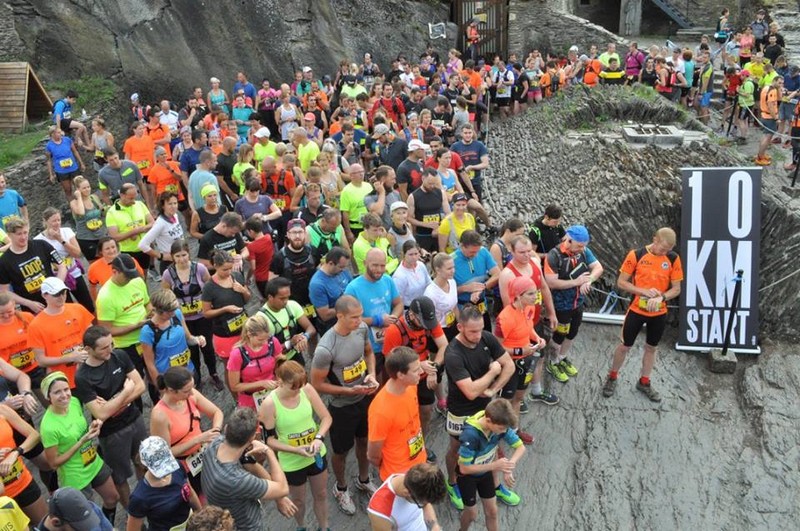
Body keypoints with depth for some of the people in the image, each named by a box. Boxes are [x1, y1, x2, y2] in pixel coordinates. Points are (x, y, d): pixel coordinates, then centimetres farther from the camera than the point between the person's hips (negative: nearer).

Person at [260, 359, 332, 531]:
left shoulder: (307, 389, -20)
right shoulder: (269, 405, -27)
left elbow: (326, 417, -10)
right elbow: (269, 440, -18)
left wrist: (319, 438, -27)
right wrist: (296, 450, -29)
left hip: (317, 455, 3)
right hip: (292, 462, -2)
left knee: (321, 495, 24)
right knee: (298, 500, 24)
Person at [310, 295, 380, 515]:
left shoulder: (362, 328, -16)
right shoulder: (326, 349, -34)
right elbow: (317, 384, -22)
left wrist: (372, 374, -13)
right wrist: (351, 391, -25)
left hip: (365, 398, 5)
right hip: (342, 407, -5)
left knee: (364, 441, 27)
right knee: (342, 451, 19)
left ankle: (364, 480, 55)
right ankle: (341, 488, 48)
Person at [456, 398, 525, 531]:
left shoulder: (499, 425, -25)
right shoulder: (470, 435, -41)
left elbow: (520, 447, -12)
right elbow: (464, 468, -32)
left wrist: (509, 465, -31)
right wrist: (494, 466, -36)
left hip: (486, 472, 4)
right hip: (467, 475, -4)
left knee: (492, 512, 15)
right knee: (472, 514, 14)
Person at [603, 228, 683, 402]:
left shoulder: (673, 259, -7)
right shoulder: (636, 255, -13)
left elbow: (676, 289, -3)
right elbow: (621, 282, -10)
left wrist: (661, 297, -22)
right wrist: (643, 291, -23)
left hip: (659, 313, 2)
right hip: (636, 310, -2)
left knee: (651, 347, 16)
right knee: (625, 346, 8)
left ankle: (644, 382, 34)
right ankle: (612, 377, 29)